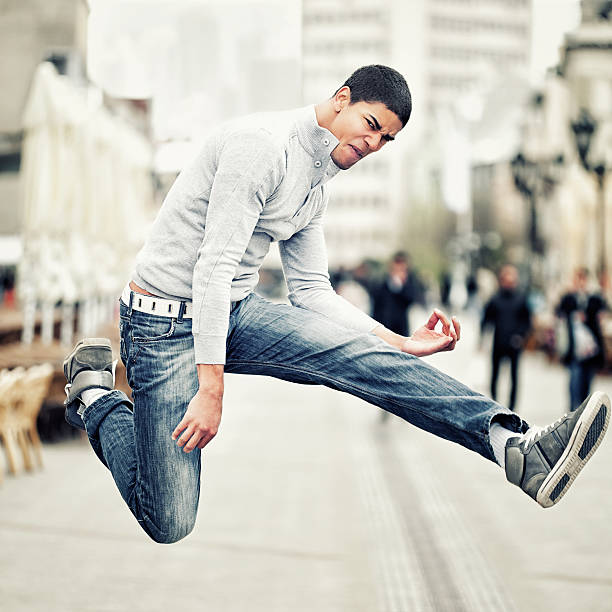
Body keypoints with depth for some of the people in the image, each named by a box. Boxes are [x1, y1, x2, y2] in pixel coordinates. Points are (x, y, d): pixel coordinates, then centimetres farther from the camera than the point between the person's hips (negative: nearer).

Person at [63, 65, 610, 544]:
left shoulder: (315, 188, 13)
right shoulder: (264, 143, -17)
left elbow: (312, 293, 17)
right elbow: (214, 267, -23)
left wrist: (402, 344, 8)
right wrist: (211, 389, -26)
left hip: (235, 312, 8)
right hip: (165, 323, -8)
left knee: (365, 355, -19)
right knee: (169, 525, -10)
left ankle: (517, 449, -34)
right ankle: (95, 398, 14)